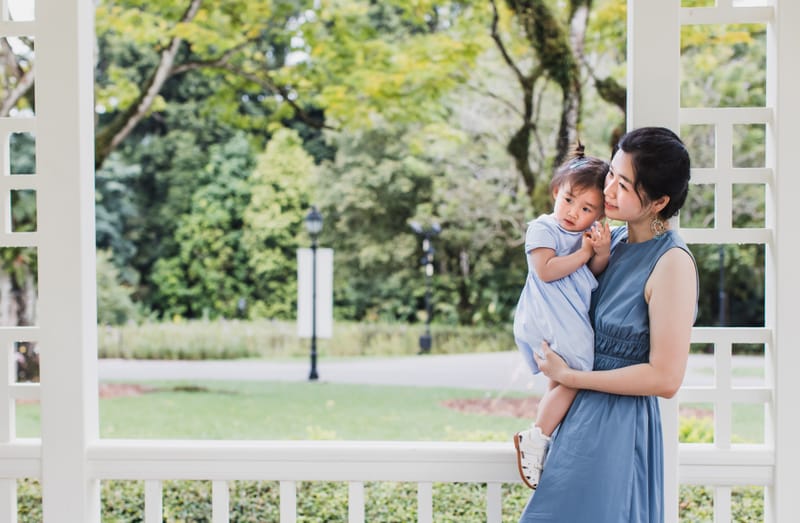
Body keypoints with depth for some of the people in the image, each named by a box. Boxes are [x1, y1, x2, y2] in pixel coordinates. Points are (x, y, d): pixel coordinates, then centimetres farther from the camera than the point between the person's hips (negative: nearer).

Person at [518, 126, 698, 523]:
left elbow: (665, 378, -20)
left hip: (618, 427, -8)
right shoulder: (615, 240, 4)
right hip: (582, 416, 8)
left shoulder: (672, 263, -18)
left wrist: (569, 377, -15)